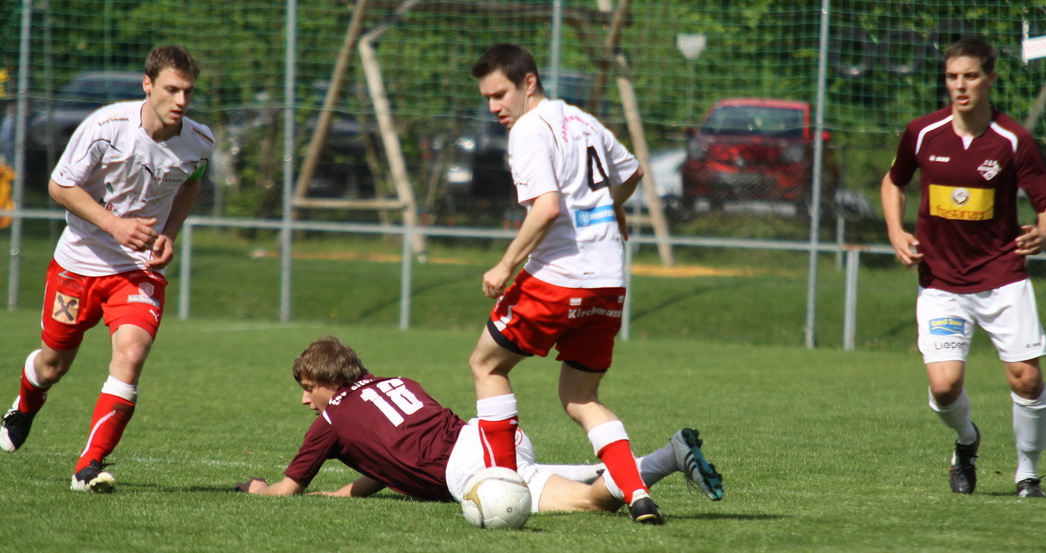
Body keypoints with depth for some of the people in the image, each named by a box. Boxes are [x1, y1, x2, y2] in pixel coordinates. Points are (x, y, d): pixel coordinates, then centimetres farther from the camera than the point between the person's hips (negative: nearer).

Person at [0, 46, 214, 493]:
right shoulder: (106, 126, -21)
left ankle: (90, 466, -16)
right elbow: (60, 186, -12)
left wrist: (169, 235, -2)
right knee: (53, 364, 13)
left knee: (131, 355, -23)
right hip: (80, 260, -1)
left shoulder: (199, 143, -10)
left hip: (140, 268, 1)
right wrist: (115, 225, -24)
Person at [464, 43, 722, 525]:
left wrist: (506, 265, -15)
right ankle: (638, 495, -3)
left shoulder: (530, 131, -11)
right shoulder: (583, 122, 15)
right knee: (579, 399, 15)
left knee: (486, 365, 13)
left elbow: (546, 208, -23)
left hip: (557, 277, -8)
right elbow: (632, 173, 31)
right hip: (609, 281, 8)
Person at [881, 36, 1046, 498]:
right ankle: (966, 442, 22)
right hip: (941, 282, 1)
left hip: (1002, 277, -1)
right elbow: (893, 182, 16)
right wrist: (896, 232, 1)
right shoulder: (923, 134, -2)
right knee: (944, 385, -13)